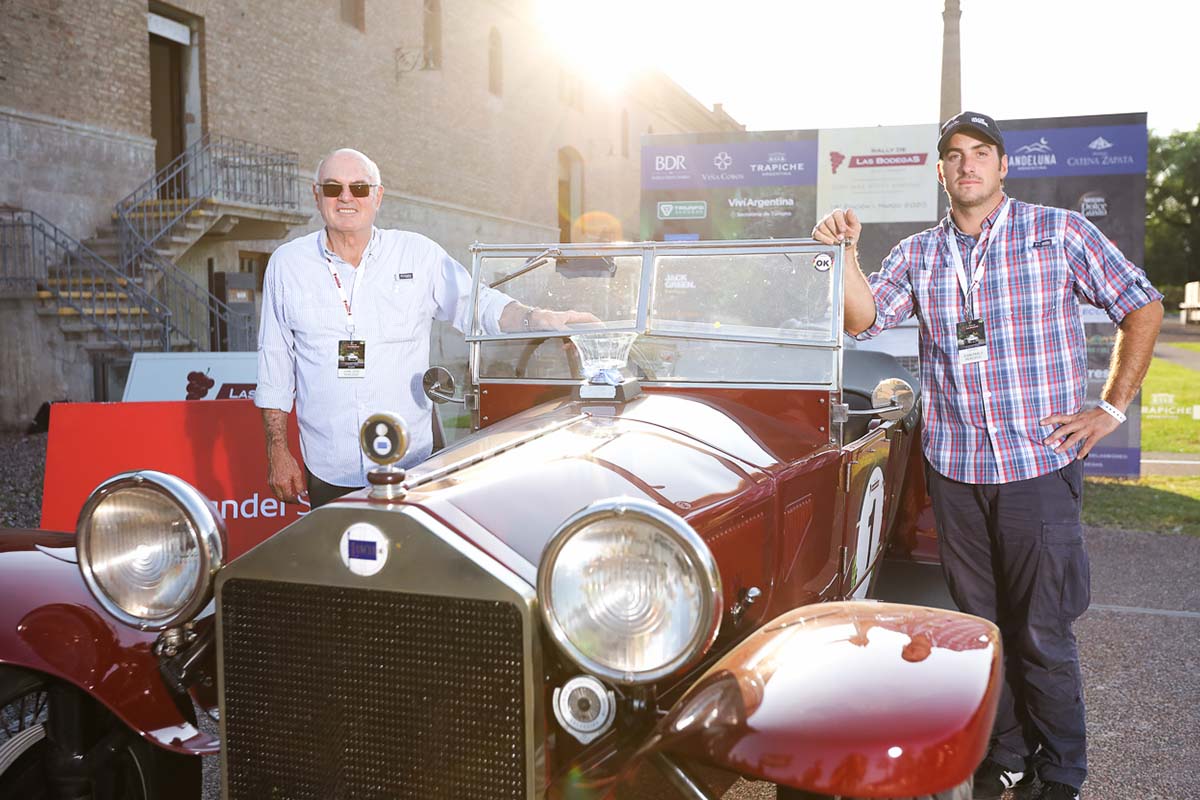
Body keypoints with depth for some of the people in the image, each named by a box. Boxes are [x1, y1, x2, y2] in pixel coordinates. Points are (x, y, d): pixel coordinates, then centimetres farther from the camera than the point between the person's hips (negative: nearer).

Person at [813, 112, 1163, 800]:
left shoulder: (1059, 233, 1)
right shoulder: (919, 254, 10)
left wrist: (1113, 408, 0)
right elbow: (865, 320, 0)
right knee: (980, 626, 12)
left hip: (1041, 465, -3)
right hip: (954, 468, 3)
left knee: (1043, 634, 2)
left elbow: (1143, 306, 5)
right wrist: (844, 251, -14)